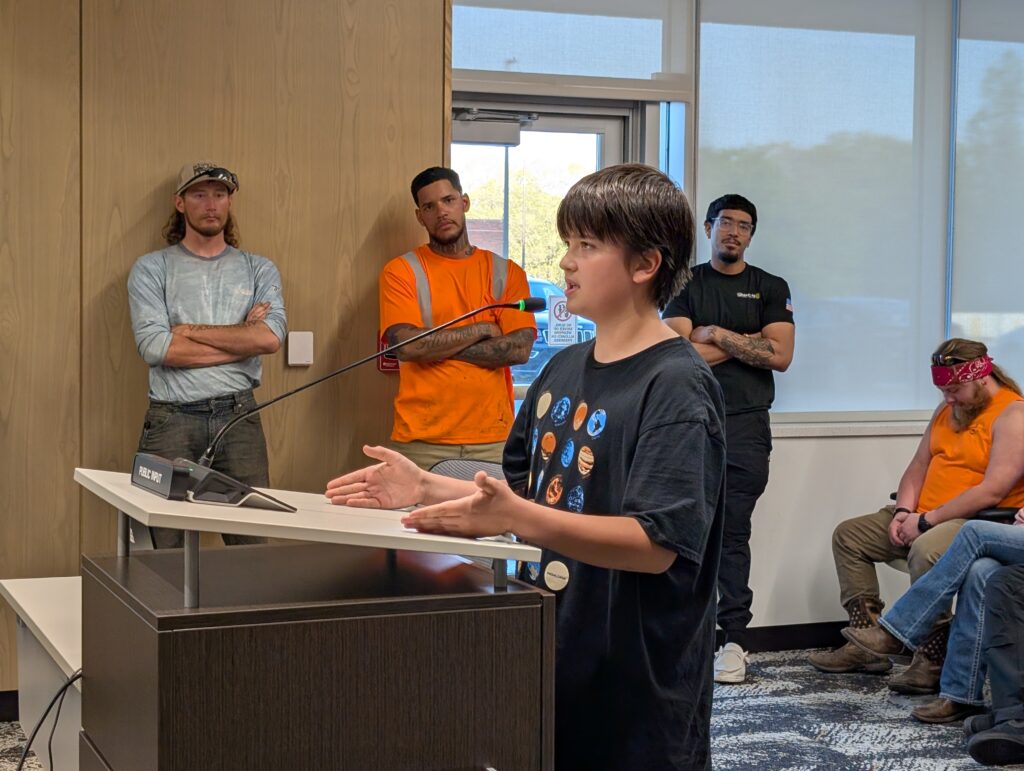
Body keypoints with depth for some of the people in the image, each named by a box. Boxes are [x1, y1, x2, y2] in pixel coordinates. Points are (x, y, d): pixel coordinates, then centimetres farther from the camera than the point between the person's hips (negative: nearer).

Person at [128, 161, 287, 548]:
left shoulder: (259, 269, 12)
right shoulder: (152, 268, 6)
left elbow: (271, 337, -6)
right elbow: (155, 347, -9)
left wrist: (190, 331, -6)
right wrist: (242, 339, -6)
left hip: (238, 415, 2)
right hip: (172, 419, -1)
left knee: (252, 543, -1)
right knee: (166, 552, -2)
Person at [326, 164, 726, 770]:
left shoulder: (677, 386, -17)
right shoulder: (564, 369, 8)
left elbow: (655, 544, -26)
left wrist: (515, 517, -35)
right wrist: (426, 488, 3)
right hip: (551, 659, 8)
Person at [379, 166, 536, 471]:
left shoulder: (507, 273, 8)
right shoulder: (401, 271, 3)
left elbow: (520, 349, -4)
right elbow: (405, 345, -11)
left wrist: (435, 346, -8)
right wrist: (482, 329, -4)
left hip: (492, 439, 2)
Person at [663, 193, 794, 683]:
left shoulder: (770, 289, 12)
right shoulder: (686, 285, 12)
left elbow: (780, 355, -1)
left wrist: (717, 336, -1)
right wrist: (747, 342, -3)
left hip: (745, 425, -1)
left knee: (733, 534, -4)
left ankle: (735, 639, -1)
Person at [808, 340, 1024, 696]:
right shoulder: (948, 409, 15)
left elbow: (992, 491, -23)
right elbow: (918, 467, 15)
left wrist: (927, 520, -20)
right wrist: (904, 512, -4)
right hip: (925, 518, 10)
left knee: (926, 552, -39)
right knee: (848, 534, 5)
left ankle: (932, 660, -28)